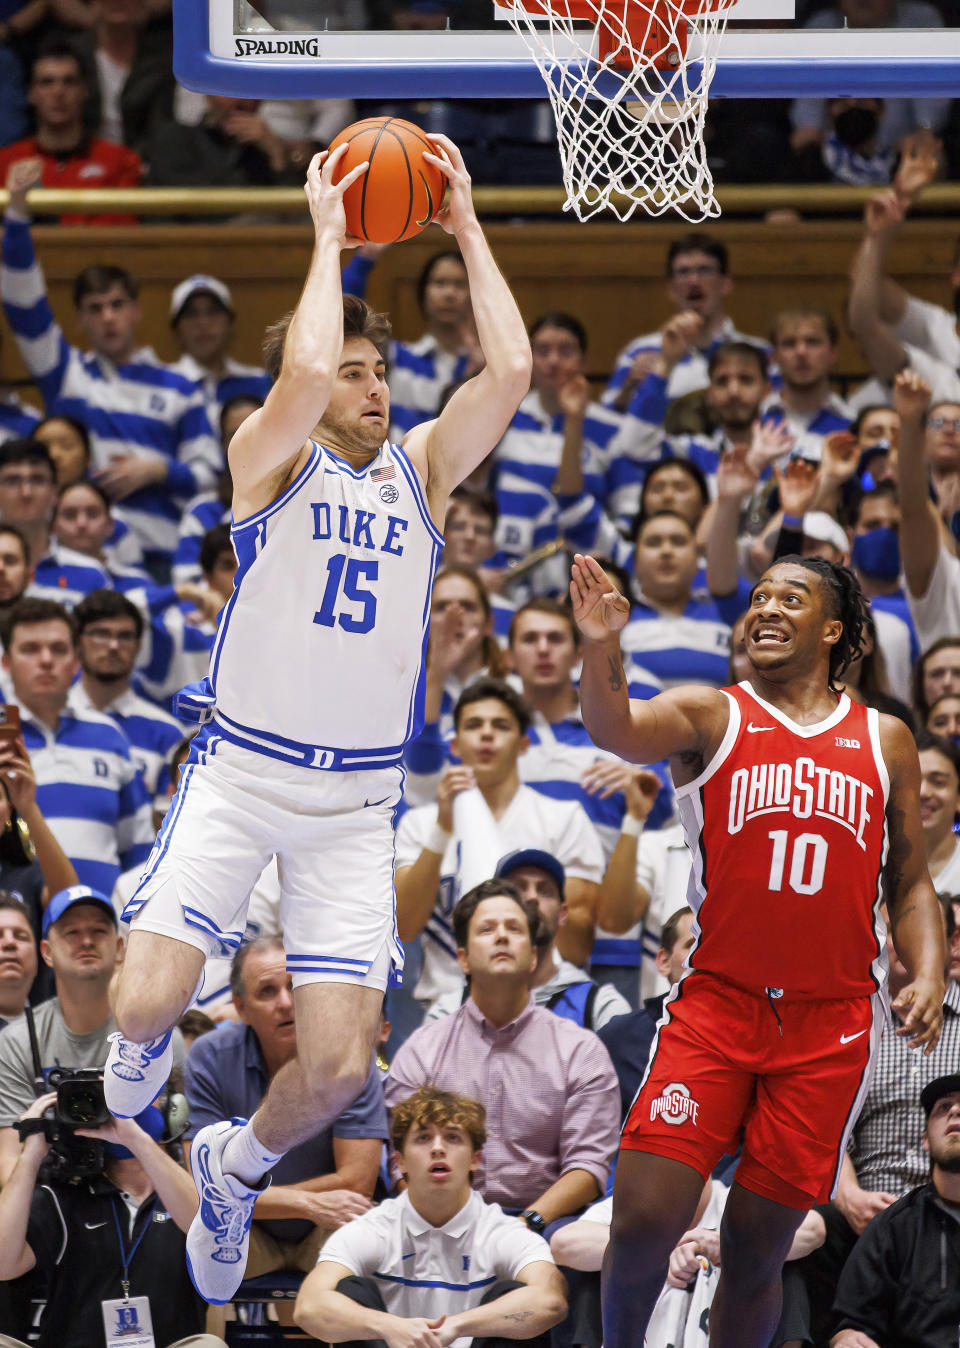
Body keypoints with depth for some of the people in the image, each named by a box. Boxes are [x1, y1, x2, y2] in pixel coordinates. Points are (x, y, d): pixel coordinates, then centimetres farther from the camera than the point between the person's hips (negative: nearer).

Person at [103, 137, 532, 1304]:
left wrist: (466, 228, -4)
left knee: (336, 1066, -7)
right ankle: (143, 1046, 23)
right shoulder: (269, 458, -2)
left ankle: (236, 1169, 27)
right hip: (241, 768, -3)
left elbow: (510, 373, -7)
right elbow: (303, 374, -25)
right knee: (148, 1000, -17)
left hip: (357, 799, 3)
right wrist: (328, 236, -14)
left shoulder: (421, 467, 8)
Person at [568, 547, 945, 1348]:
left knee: (758, 1248, 4)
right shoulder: (710, 717, 3)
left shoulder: (885, 742, 11)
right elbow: (617, 731, -18)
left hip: (829, 1027, 2)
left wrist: (928, 976, -1)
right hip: (716, 1005, -2)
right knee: (645, 1219, -12)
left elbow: (910, 883, 16)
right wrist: (602, 647, -37)